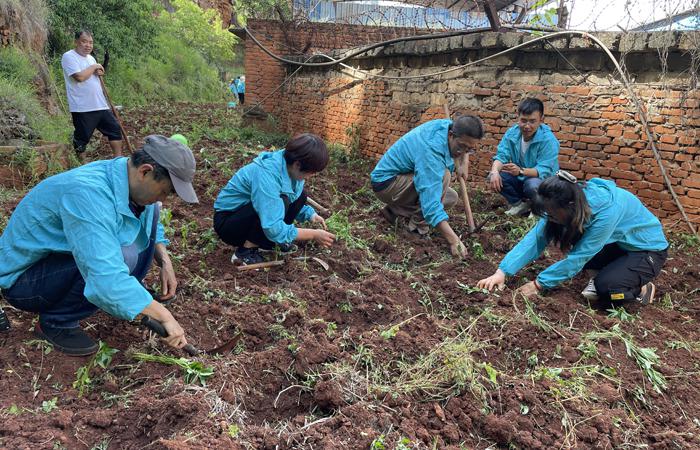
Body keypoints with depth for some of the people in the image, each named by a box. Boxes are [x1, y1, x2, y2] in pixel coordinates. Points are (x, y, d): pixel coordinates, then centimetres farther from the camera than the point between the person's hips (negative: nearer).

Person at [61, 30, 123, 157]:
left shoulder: (90, 57, 15)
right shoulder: (69, 56, -10)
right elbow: (80, 77, -24)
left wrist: (99, 72, 2)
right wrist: (94, 67, -9)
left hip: (100, 105, 8)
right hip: (82, 108, -8)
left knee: (114, 129, 10)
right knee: (81, 138, 2)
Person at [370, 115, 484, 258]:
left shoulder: (448, 125, -8)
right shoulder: (431, 150, -35)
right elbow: (431, 201, -42)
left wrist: (456, 165, 3)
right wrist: (453, 240, -46)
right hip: (385, 182, -9)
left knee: (452, 197, 5)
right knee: (442, 176, -28)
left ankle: (394, 210, 9)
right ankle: (418, 225, -13)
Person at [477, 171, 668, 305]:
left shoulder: (607, 211, -39)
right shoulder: (565, 203, -20)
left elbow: (578, 258, -34)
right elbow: (536, 237, -23)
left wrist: (539, 284, -29)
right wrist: (502, 271, -31)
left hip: (648, 249, -6)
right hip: (618, 243, 7)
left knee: (606, 288, -28)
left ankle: (641, 288, 1)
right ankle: (605, 273, 4)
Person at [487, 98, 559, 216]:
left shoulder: (548, 139, -24)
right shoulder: (512, 133, -9)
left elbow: (545, 171, -30)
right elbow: (501, 156, -12)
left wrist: (521, 171, -48)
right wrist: (495, 171, -36)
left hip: (543, 180, -5)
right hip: (519, 179, 5)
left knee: (532, 185, -39)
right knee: (494, 177, -20)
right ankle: (520, 203, 2)